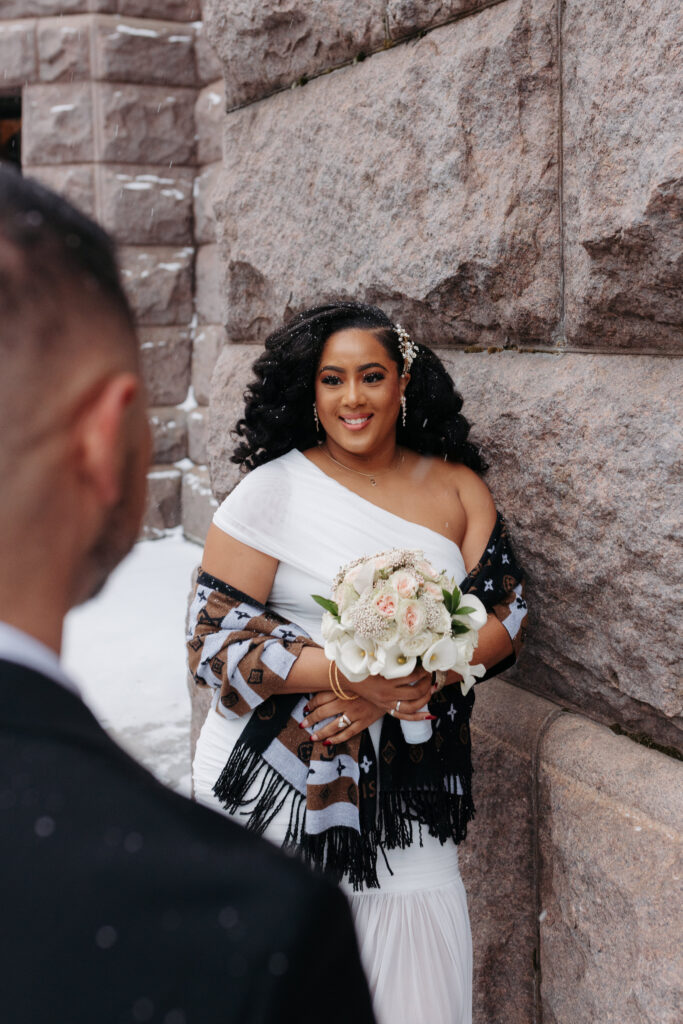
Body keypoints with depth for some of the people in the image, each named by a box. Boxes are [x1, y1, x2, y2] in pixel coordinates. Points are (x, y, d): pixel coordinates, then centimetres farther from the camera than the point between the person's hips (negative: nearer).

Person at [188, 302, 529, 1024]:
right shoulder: (274, 488, -5)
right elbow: (213, 637, -9)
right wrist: (349, 671, -22)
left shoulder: (458, 489, 6)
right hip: (276, 781, -2)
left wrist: (399, 681, -16)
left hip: (404, 788, 3)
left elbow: (505, 616, 0)